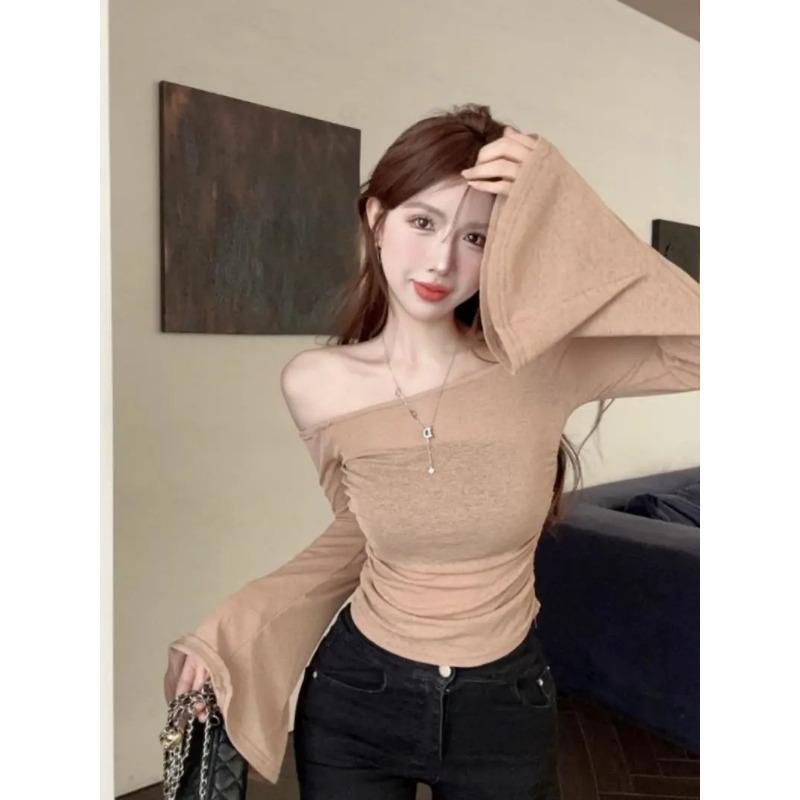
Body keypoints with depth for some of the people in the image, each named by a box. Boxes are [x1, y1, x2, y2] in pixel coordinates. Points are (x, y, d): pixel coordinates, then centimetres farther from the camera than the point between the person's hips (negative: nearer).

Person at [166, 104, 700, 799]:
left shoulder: (538, 365, -18)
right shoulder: (316, 385, -13)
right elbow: (360, 528, 2)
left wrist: (566, 216, -30)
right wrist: (229, 633, -1)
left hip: (507, 705, 0)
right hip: (354, 696, 1)